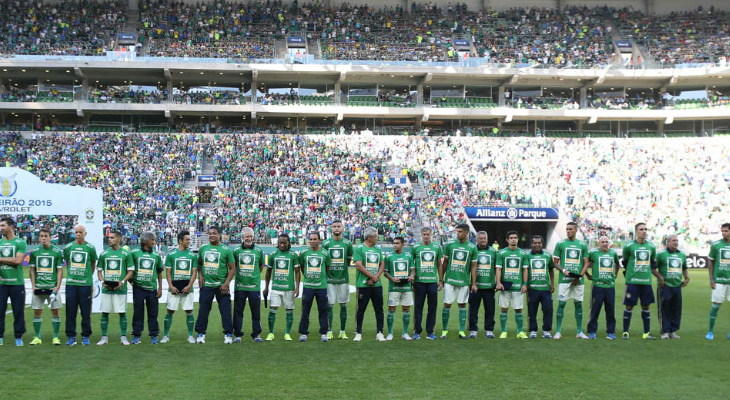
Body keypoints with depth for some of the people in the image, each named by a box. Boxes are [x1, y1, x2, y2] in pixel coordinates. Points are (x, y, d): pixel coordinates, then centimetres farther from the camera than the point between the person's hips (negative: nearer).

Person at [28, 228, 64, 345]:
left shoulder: (57, 252, 0)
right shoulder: (34, 252, 6)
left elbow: (60, 270, 1)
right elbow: (32, 270, 10)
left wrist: (57, 286, -8)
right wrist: (33, 286, -1)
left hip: (53, 286, -2)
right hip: (38, 287, 2)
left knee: (55, 311, -1)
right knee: (37, 312, 4)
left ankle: (56, 337, 5)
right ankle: (37, 337, 12)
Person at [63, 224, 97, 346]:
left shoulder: (90, 248, 2)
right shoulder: (68, 247, 8)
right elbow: (67, 263, 18)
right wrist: (72, 274, 14)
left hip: (85, 284, -2)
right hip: (71, 283, 2)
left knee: (86, 312, 2)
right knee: (70, 312, 2)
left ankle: (85, 337, 11)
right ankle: (71, 337, 10)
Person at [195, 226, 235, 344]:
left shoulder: (226, 250, -1)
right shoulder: (203, 249, 11)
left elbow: (232, 268, -2)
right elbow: (199, 264, 22)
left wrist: (226, 283, -10)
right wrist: (200, 276, 4)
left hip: (221, 285, -3)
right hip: (206, 285, 3)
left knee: (225, 311, -3)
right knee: (203, 311, 4)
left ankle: (228, 334, 5)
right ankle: (200, 333, 14)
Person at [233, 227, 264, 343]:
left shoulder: (258, 251, 5)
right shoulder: (237, 251, 6)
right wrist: (241, 275, 10)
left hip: (254, 286, 0)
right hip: (239, 286, 1)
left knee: (256, 311, 3)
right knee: (238, 311, 3)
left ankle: (256, 334, 13)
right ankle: (237, 334, 11)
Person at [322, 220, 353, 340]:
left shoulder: (347, 243, 3)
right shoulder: (326, 243, 1)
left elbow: (349, 260, 12)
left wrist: (342, 268, 7)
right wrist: (327, 272, 6)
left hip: (343, 278, 1)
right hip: (329, 278, -1)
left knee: (343, 305, 5)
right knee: (329, 305, 0)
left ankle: (342, 332, 13)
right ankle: (329, 332, 6)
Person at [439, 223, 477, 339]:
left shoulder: (472, 247, 2)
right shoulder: (450, 244, 2)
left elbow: (473, 267, 5)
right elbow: (444, 263, 8)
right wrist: (441, 279, 6)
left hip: (464, 281, 0)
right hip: (450, 280, 0)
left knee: (462, 305, 4)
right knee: (447, 304, 0)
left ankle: (462, 331, 10)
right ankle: (444, 330, 9)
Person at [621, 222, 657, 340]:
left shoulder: (651, 246, 8)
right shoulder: (629, 246, -4)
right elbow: (624, 262, 9)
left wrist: (648, 271, 10)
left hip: (646, 281, 4)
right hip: (632, 281, -4)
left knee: (646, 306, 7)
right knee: (629, 306, -1)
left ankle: (646, 333, 14)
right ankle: (625, 332, 6)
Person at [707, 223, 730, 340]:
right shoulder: (716, 245, 2)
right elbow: (710, 262, 7)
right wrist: (711, 279, 0)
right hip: (719, 280, -1)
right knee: (716, 305, -1)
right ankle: (710, 331, 7)